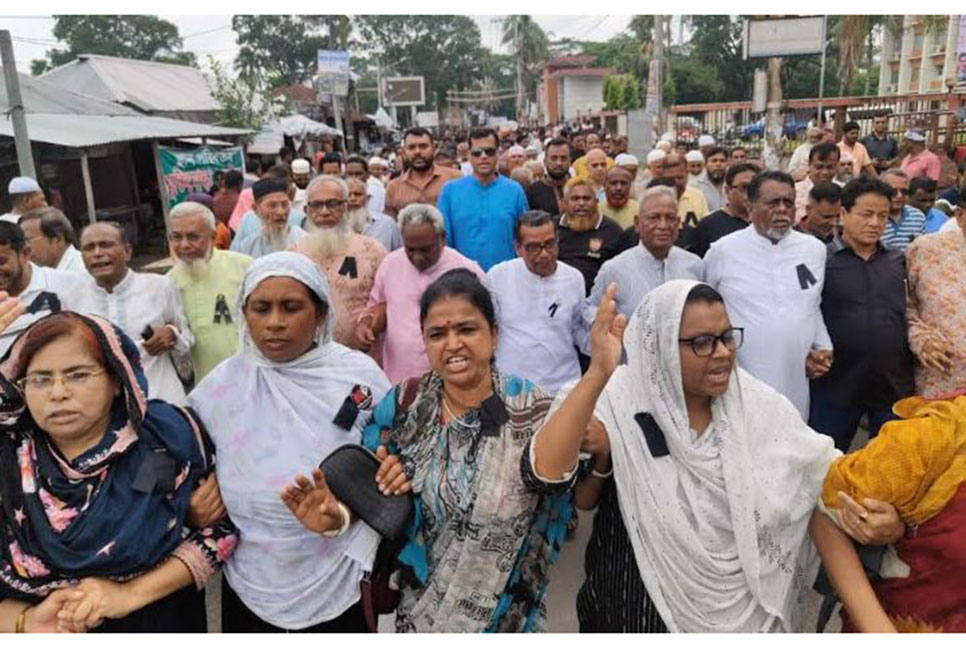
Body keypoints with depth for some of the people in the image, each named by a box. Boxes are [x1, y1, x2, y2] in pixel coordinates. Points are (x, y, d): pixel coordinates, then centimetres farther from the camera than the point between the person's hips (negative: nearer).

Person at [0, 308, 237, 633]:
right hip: (44, 634, 1)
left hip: (161, 624, -1)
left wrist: (130, 594, -20)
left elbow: (221, 528, -11)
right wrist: (26, 621, -24)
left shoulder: (170, 435, -16)